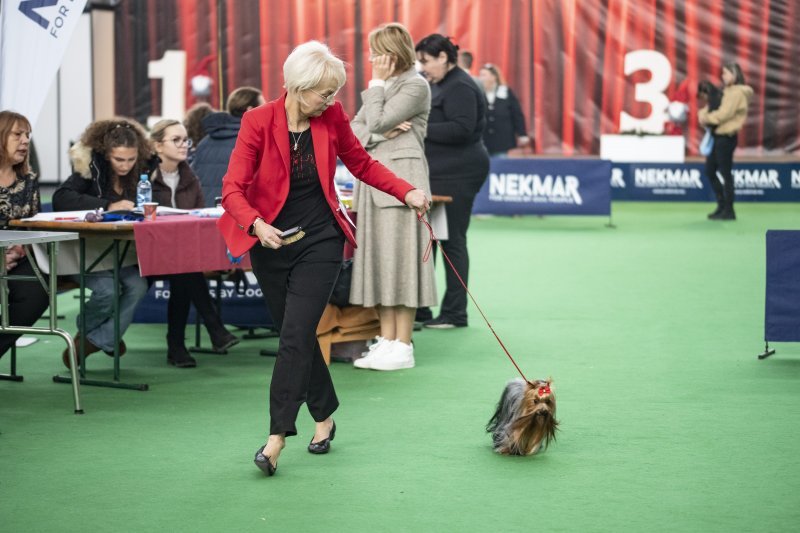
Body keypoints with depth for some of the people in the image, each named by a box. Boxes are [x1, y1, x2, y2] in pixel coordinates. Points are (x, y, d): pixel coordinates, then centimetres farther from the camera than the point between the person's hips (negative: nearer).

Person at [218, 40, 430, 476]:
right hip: (271, 243, 0)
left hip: (319, 242, 0)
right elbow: (233, 189, -17)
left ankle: (277, 436, -12)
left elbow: (361, 163, 10)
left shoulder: (331, 117, -5)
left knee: (295, 336, -12)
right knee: (297, 336, 11)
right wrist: (256, 224, -35)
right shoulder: (259, 122, -13)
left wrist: (407, 192, -1)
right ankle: (325, 416, 31)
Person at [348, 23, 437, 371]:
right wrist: (381, 133, -8)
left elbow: (377, 122, -15)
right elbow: (354, 130, 11)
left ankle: (403, 346, -4)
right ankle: (387, 339, 11)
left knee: (398, 257, -8)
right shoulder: (381, 86, 18)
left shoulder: (415, 86, -6)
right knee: (377, 258, 6)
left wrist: (377, 82, -4)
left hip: (400, 178, -8)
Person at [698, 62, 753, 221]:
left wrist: (707, 118, -6)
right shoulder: (726, 92, 17)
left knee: (726, 174, -5)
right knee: (710, 172, 14)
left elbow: (723, 114, -19)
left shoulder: (737, 93, -11)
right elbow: (711, 107, 15)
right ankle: (722, 205, 22)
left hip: (726, 137, -10)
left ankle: (728, 210, 1)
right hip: (718, 136, 10)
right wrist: (703, 114, -7)